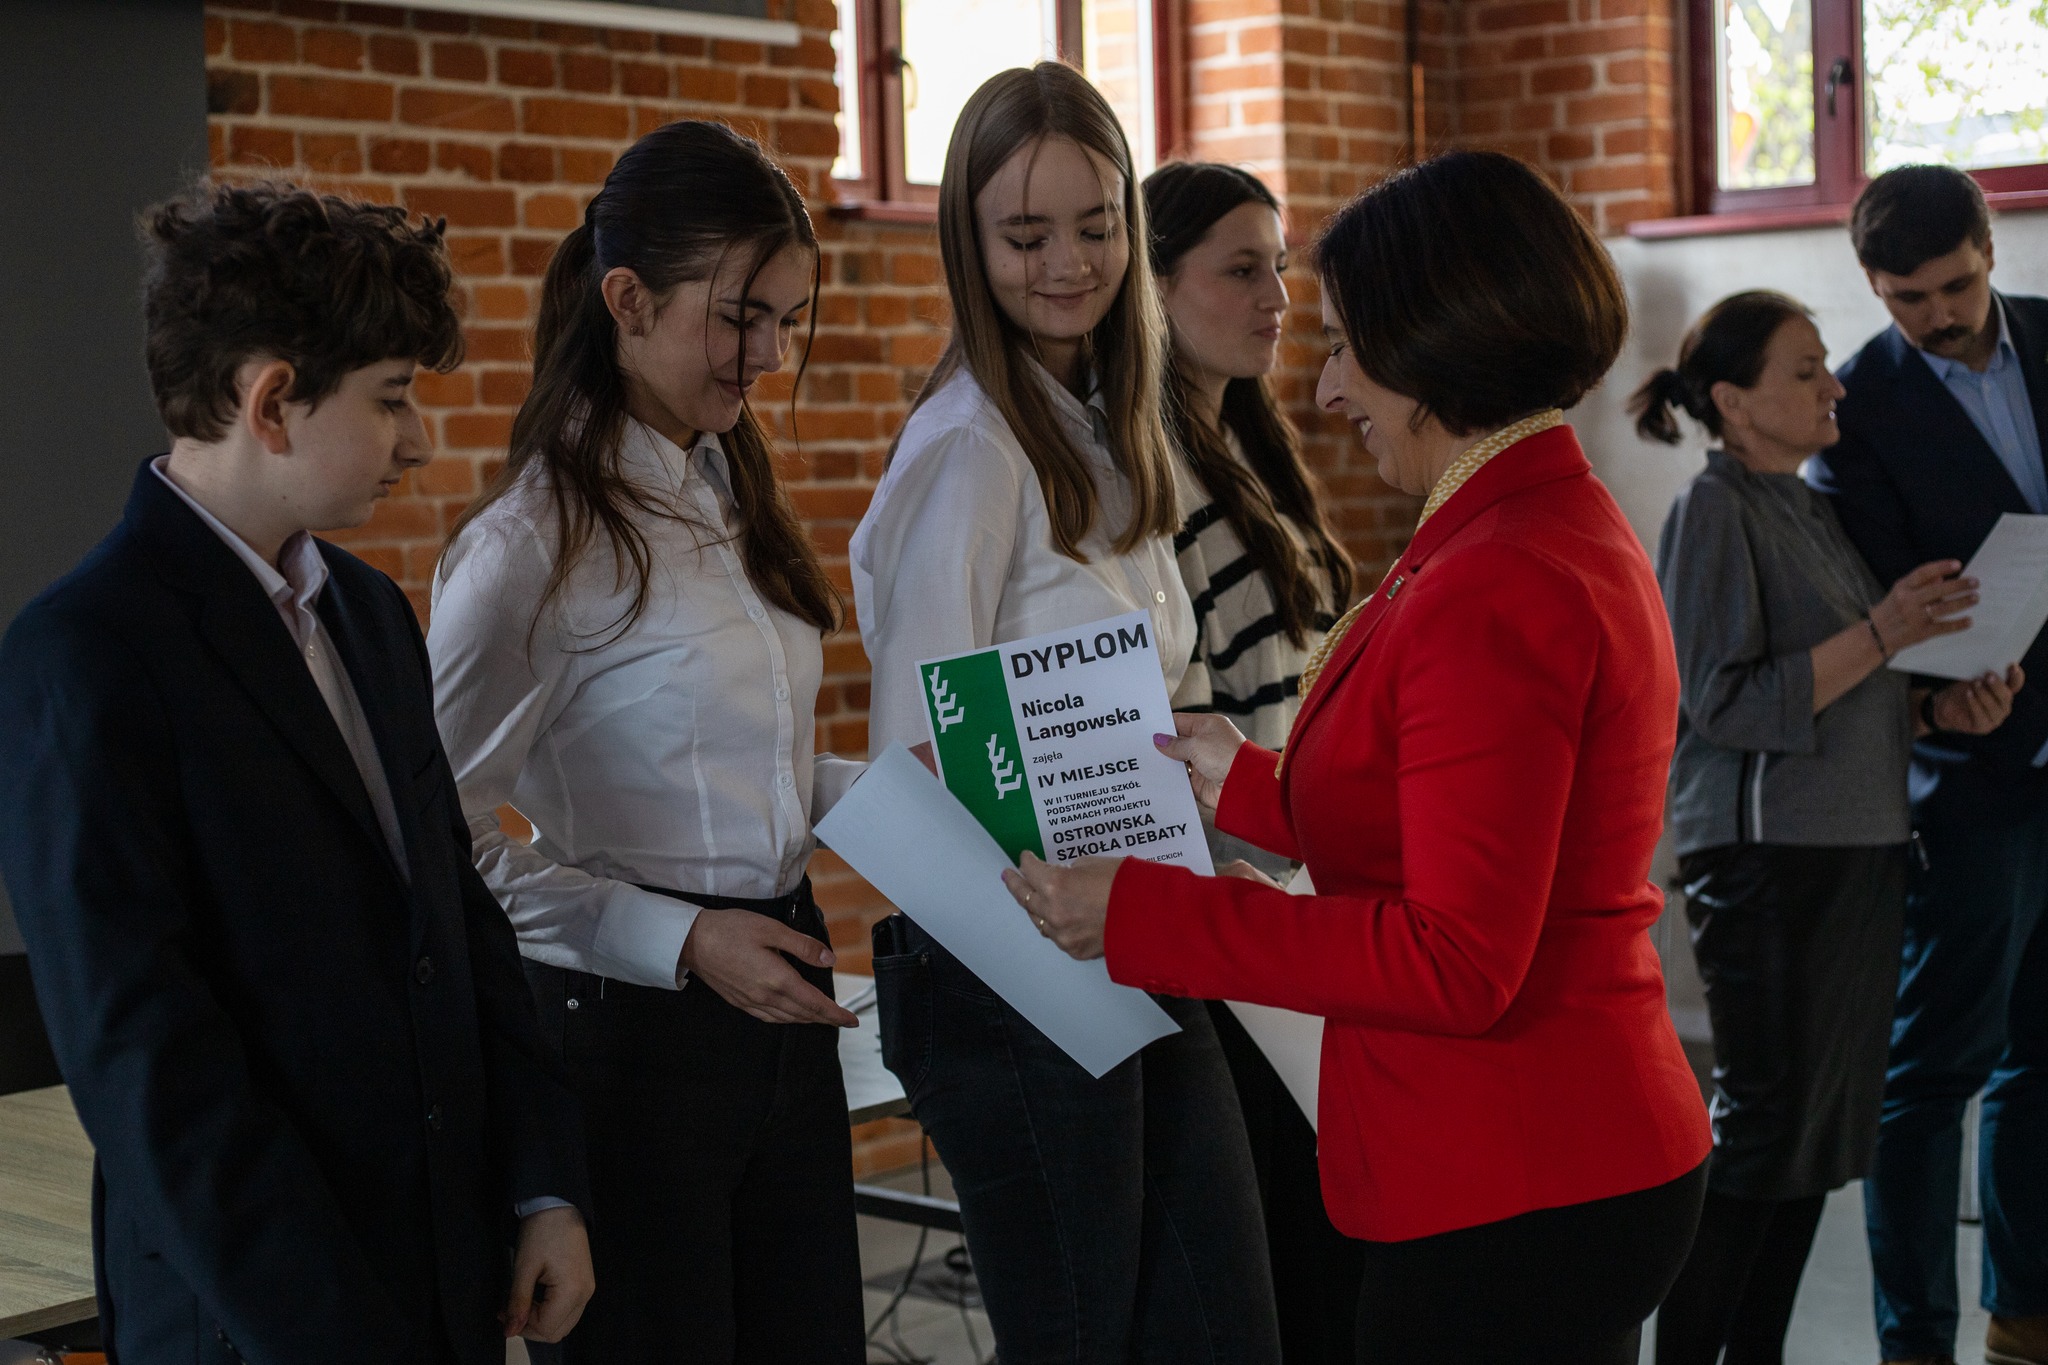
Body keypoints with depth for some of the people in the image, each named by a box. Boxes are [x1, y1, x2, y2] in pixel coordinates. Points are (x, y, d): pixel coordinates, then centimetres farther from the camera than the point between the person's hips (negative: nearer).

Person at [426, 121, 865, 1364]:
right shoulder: (536, 540, -14)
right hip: (632, 1021, -7)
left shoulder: (734, 489, 11)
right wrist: (678, 940, -21)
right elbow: (449, 835, -15)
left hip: (780, 999, 8)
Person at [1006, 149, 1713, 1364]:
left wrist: (1142, 910, -22)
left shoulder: (1498, 592, -22)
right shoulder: (1573, 535, 12)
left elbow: (1457, 961, -25)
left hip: (1515, 1203, -10)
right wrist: (1247, 785, 19)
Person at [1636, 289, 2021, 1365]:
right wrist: (1882, 634, -19)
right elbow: (1723, 703, -18)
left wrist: (1941, 706, 4)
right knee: (1764, 1123, -6)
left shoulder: (1809, 506, 15)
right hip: (1768, 856, -8)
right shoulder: (1714, 510, -10)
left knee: (1822, 1123, 10)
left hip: (1857, 845, 8)